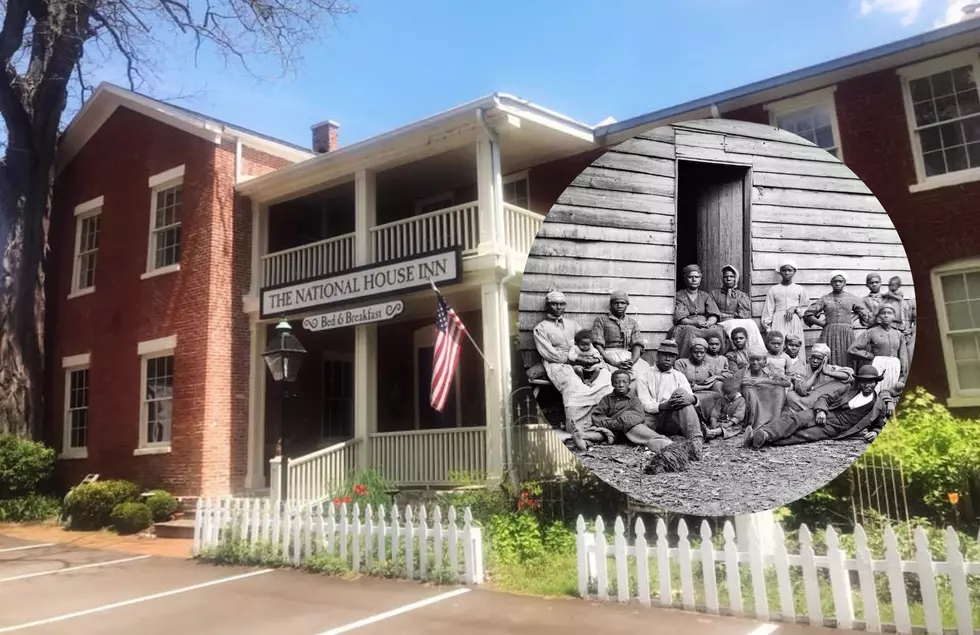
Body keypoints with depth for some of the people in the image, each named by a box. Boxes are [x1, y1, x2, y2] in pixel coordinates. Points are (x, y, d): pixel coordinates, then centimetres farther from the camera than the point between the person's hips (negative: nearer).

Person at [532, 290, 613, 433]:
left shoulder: (571, 324, 26)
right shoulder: (541, 328, 8)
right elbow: (548, 353, -4)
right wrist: (572, 359, -12)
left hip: (577, 362, 5)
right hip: (556, 363, -5)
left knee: (605, 373, -23)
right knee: (572, 384, -36)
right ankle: (575, 429, -34)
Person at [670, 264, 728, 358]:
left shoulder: (705, 296, 21)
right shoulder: (679, 296, 10)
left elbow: (713, 316, 8)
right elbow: (680, 318, -4)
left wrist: (708, 323, -16)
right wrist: (695, 323, -21)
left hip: (707, 326, 3)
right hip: (687, 326, -3)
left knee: (718, 330, -28)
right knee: (690, 331, -37)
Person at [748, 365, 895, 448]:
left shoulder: (880, 405, 10)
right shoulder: (849, 390, 14)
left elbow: (879, 426, 21)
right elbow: (825, 398, 11)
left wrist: (875, 433, -2)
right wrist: (820, 410, -9)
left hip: (834, 429, -3)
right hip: (823, 415, 3)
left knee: (803, 435, -31)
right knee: (794, 418, -30)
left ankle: (765, 439, -47)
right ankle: (763, 433, -47)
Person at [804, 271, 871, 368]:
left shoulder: (852, 298, 11)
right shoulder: (825, 299, 8)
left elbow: (865, 315, 16)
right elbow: (808, 315, 6)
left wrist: (852, 320, 6)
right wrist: (822, 323, 0)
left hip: (847, 334, 1)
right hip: (829, 334, -1)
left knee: (846, 362, -3)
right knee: (829, 363, -7)